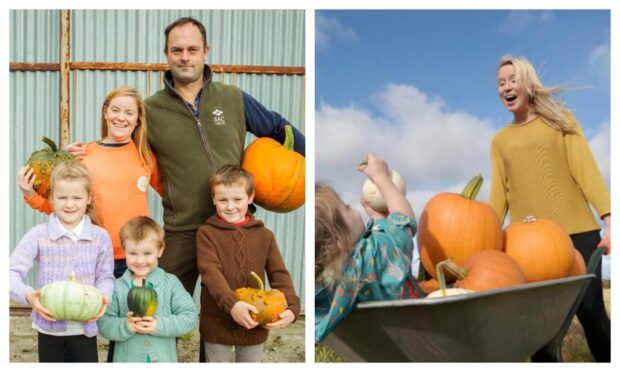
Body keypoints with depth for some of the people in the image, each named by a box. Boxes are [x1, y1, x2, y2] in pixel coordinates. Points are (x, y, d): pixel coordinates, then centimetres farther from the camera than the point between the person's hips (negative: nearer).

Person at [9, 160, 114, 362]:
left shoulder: (100, 237, -3)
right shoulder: (38, 235, -9)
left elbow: (105, 276, 1)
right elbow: (12, 272, -14)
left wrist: (103, 296, -21)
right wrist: (27, 295, -34)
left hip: (85, 328, 1)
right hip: (49, 327, -1)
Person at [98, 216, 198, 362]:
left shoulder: (171, 283, -5)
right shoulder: (117, 287, -2)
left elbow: (190, 317, -9)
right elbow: (104, 324, -7)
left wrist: (160, 325, -20)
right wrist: (126, 326, -24)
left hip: (164, 359, 0)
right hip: (127, 359, 0)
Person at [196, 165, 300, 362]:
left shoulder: (264, 235, 1)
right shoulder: (207, 233, -7)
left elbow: (279, 274, -3)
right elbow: (210, 272, -20)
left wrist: (292, 308, -20)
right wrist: (231, 303, -36)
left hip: (255, 323, 2)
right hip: (217, 322, -2)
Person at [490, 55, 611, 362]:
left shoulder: (560, 120, 10)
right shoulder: (500, 140, 15)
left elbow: (586, 170, 1)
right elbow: (499, 194, 12)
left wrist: (609, 219, -12)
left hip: (576, 232, -2)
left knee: (590, 312, -5)